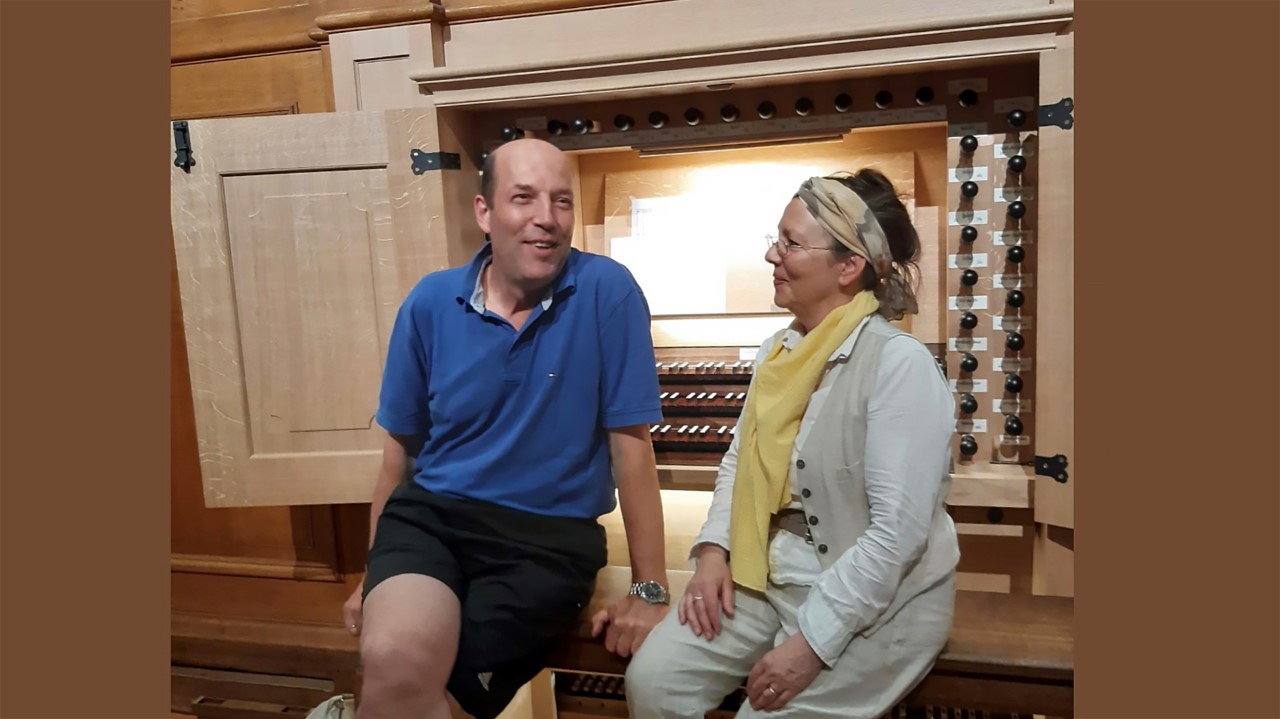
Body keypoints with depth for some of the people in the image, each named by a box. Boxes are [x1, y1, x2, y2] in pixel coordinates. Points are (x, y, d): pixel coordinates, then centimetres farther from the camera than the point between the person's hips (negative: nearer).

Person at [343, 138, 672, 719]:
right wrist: (375, 575, 17)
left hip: (550, 535, -2)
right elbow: (402, 445, 10)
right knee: (394, 662, -27)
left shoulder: (606, 290, -10)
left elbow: (630, 442, -7)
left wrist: (650, 589, -4)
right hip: (428, 515, 2)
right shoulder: (431, 302, 0)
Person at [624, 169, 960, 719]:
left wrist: (812, 643, -23)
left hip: (874, 602, -6)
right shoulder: (779, 350, 6)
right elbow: (739, 460, 12)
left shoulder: (900, 364, -20)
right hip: (769, 576, 7)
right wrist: (713, 550, -4)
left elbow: (898, 532, -24)